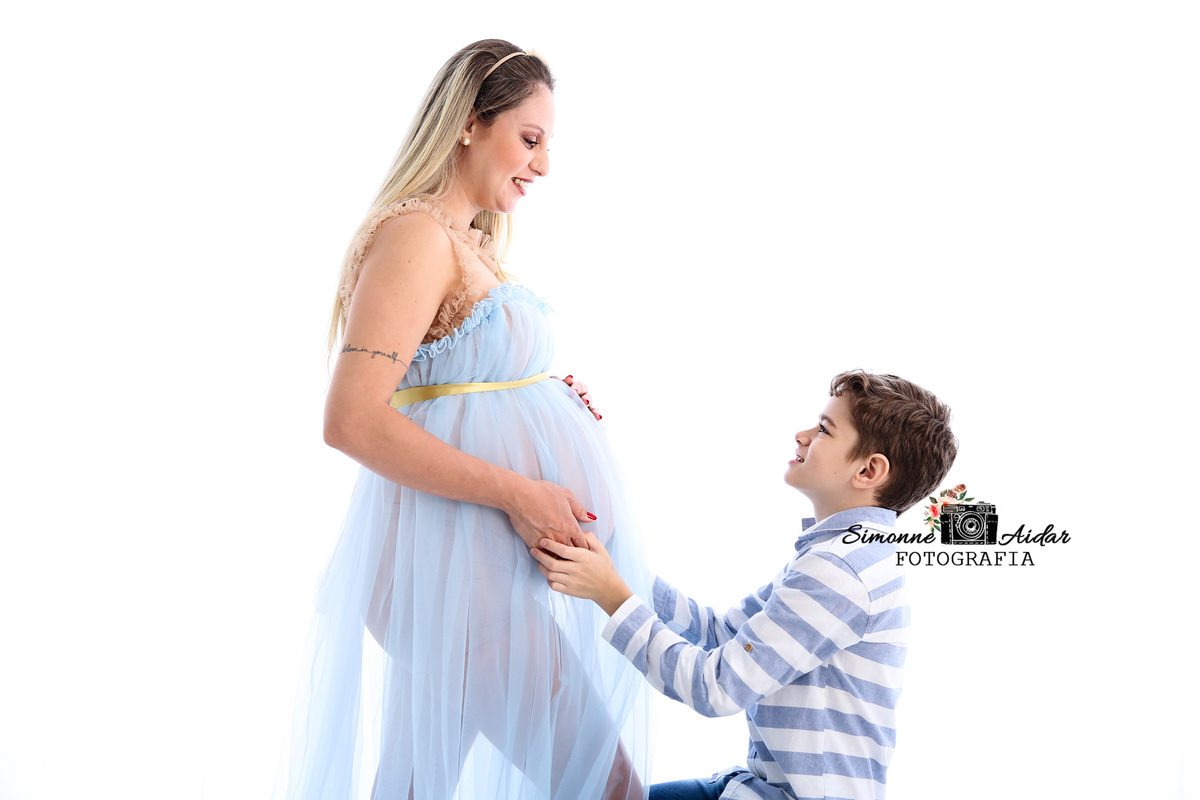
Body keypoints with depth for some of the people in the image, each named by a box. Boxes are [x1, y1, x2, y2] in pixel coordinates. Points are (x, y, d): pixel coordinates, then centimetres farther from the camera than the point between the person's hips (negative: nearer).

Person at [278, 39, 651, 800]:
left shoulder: (472, 243, 16)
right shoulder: (416, 234, -14)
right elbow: (353, 420, -23)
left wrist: (551, 395, 2)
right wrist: (516, 493, -23)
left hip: (504, 555, 10)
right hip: (461, 552, -10)